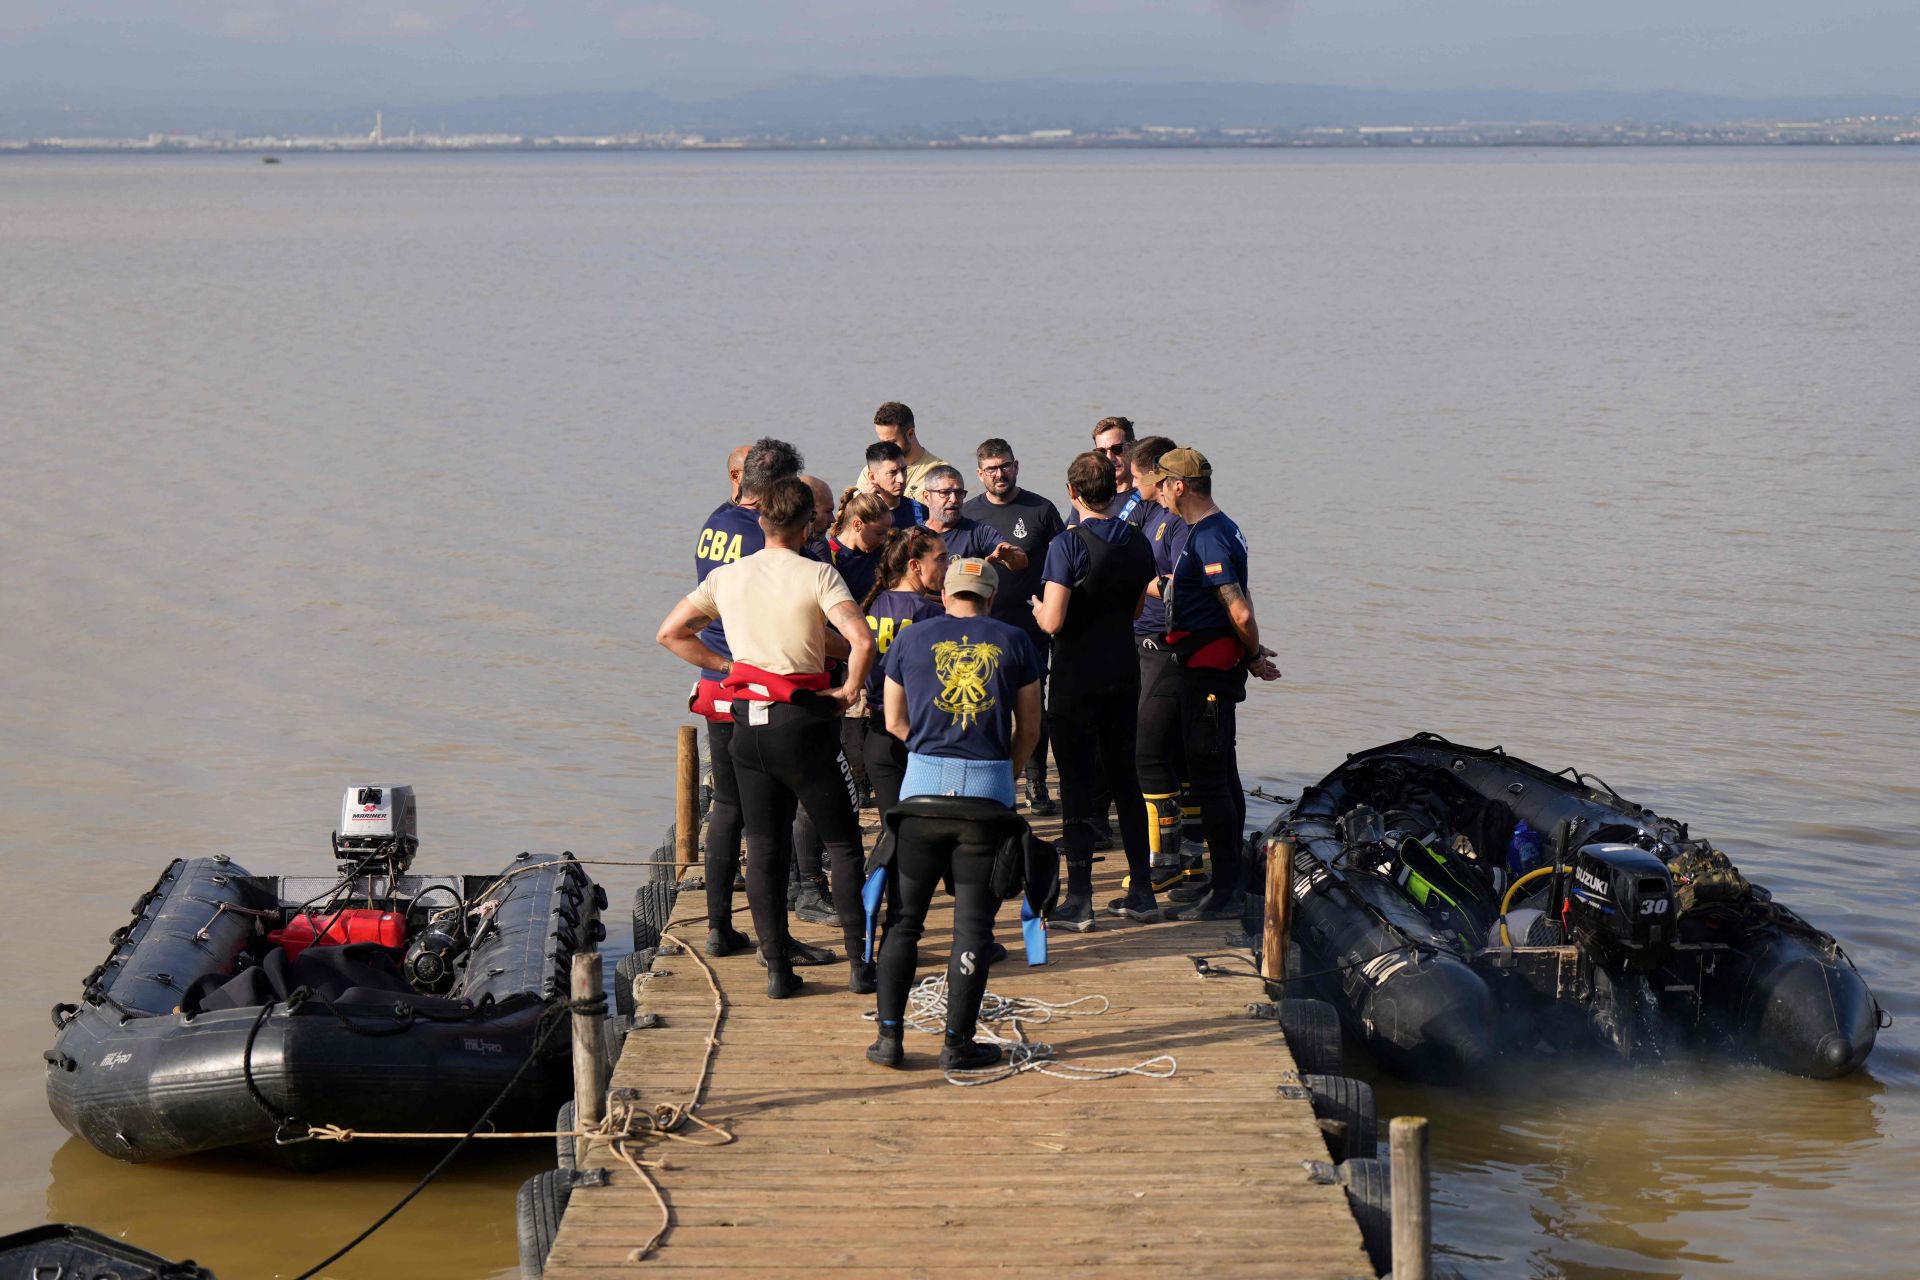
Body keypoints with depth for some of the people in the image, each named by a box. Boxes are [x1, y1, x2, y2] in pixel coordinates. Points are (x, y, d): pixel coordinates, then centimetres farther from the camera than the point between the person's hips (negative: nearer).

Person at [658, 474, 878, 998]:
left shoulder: (726, 577, 5)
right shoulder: (817, 575, -9)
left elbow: (670, 633, 10)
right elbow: (862, 640, -22)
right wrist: (849, 691, -7)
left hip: (748, 722, 4)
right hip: (803, 724, -4)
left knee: (763, 848, 9)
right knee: (842, 844, 8)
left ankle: (777, 967, 7)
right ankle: (859, 961, 6)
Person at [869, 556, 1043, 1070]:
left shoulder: (910, 639, 8)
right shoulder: (1013, 642, 7)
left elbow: (895, 723, 12)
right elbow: (1029, 728, 9)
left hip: (923, 783, 1)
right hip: (990, 788, -1)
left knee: (904, 918, 9)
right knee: (973, 923, 4)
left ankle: (889, 1035, 6)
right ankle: (958, 1043, 6)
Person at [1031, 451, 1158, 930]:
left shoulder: (1068, 545, -17)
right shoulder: (1138, 543, 3)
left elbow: (1052, 621, -20)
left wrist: (1037, 608, 0)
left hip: (1078, 676, -6)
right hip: (1124, 673, 6)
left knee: (1078, 785, -1)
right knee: (1124, 778, 15)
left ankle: (1079, 900, 0)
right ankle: (1142, 891, 18)